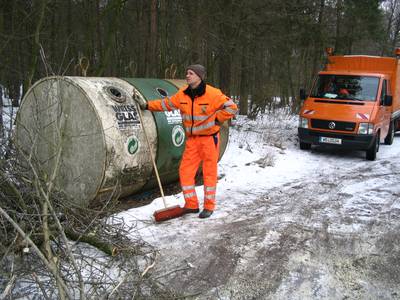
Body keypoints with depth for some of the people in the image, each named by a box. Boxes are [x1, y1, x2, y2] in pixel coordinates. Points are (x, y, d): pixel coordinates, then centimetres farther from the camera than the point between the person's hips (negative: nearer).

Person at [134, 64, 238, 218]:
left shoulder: (212, 94, -16)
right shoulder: (183, 94, 1)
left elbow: (232, 108, -11)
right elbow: (166, 104, 11)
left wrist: (217, 120, -11)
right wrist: (147, 105, 7)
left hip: (209, 138, -5)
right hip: (192, 139, 5)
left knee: (209, 172, 2)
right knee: (185, 171, 4)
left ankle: (209, 207, 15)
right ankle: (191, 205, 17)